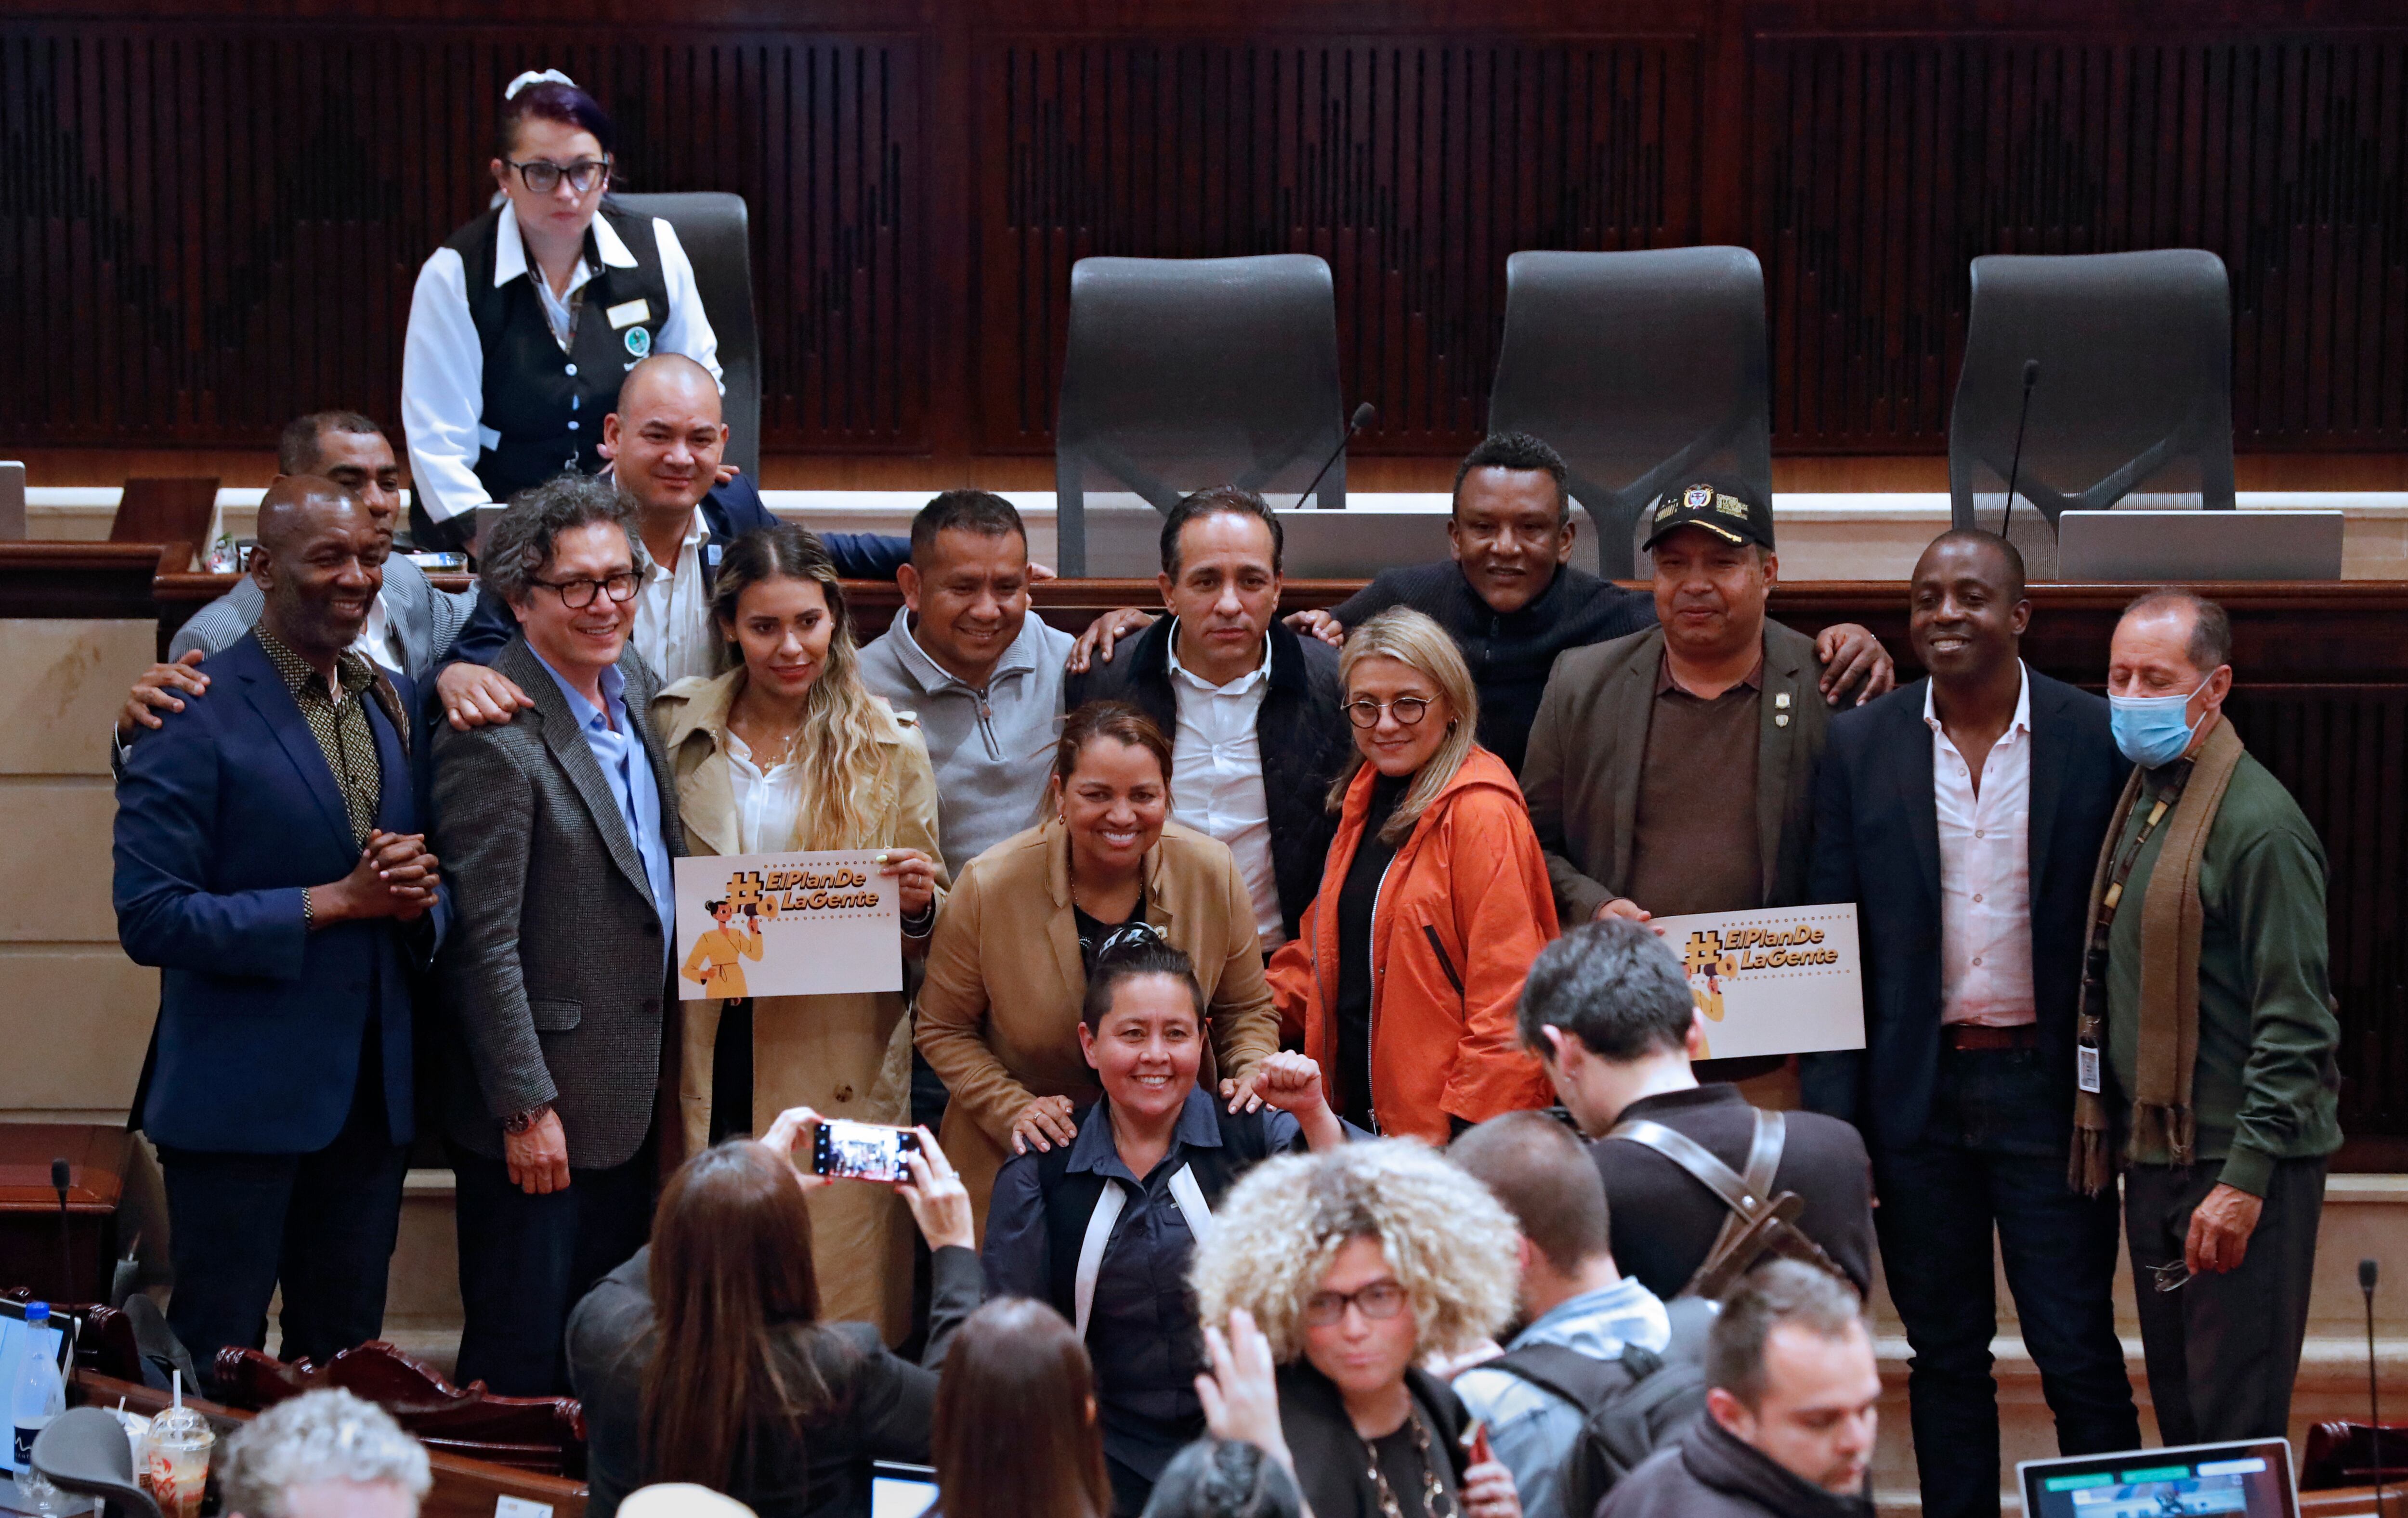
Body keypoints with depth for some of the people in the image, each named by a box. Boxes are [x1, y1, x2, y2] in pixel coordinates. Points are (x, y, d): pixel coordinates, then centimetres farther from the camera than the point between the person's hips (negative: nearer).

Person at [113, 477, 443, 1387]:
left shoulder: (395, 701, 11)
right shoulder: (197, 715, -11)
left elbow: (433, 884, 18)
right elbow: (150, 917, -17)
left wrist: (415, 895, -7)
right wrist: (334, 902, -17)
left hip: (372, 1092, 6)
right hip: (244, 1097, -6)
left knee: (344, 1359, 13)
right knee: (220, 1366, 2)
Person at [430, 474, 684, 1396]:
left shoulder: (635, 685, 7)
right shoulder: (494, 737, -20)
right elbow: (484, 945, -19)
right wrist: (527, 1109, -18)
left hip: (631, 1102, 8)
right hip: (541, 1110, -8)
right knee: (520, 1365, 2)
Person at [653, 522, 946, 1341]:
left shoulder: (889, 750, 4)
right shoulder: (674, 728, 7)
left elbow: (924, 928, 9)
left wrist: (919, 904, -13)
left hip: (840, 1070, -1)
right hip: (706, 1055, 1)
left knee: (837, 1291, -4)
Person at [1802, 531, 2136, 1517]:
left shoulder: (2098, 740, -3)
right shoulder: (1861, 748, 1)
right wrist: (1834, 1116, -3)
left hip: (2051, 1090, -2)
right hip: (1920, 1093, 2)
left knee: (2077, 1351, 0)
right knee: (1944, 1356, 11)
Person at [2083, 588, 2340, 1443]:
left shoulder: (2259, 824, -14)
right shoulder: (2140, 801, 13)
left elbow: (2295, 1021, -17)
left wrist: (2246, 1178, -21)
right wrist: (2109, 1134, 14)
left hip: (2237, 1163, -9)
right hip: (2154, 1154, 9)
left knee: (2236, 1421, -6)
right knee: (2178, 1411, 14)